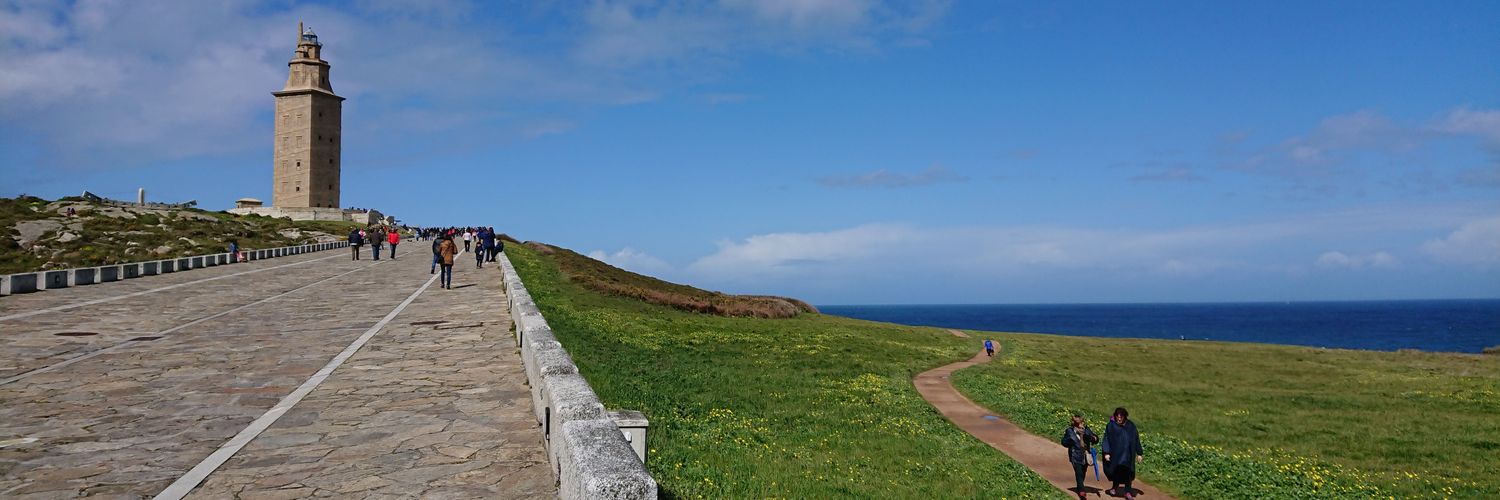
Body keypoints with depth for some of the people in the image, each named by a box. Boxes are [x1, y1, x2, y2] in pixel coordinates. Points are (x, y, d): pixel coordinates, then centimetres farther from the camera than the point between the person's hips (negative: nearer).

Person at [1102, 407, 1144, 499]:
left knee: (1127, 472, 1)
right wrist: (1106, 453, -14)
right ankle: (1115, 486, 34)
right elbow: (1107, 439, -6)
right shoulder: (1111, 426, -7)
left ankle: (1127, 492, 11)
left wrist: (1139, 453, 5)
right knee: (1116, 471, 8)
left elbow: (1136, 439, 5)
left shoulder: (1130, 426, -2)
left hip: (1128, 453, 1)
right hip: (1116, 453, -1)